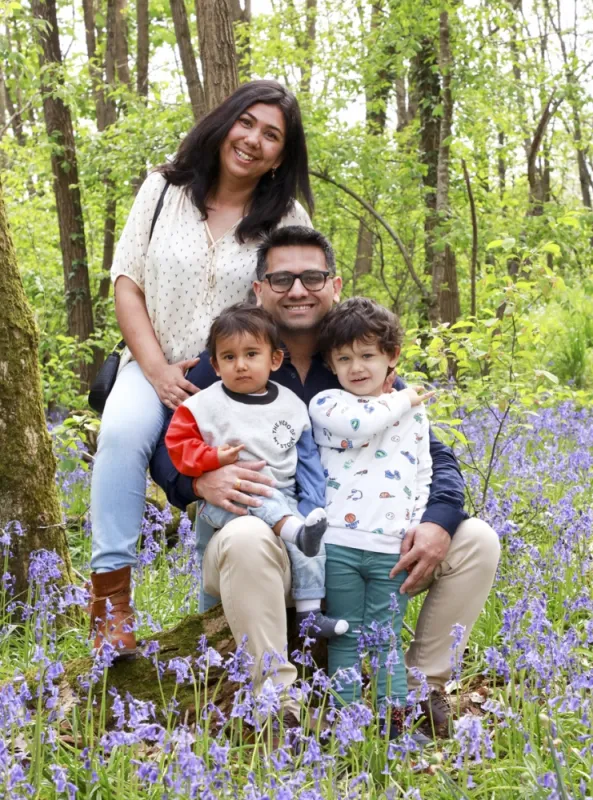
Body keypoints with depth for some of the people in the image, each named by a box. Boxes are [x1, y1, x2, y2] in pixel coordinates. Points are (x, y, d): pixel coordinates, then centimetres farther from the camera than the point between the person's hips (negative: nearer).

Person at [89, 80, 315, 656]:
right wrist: (156, 369, -12)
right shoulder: (164, 188, 4)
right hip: (156, 366, 1)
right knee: (122, 432, -32)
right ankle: (111, 596, -27)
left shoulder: (288, 219, 2)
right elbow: (126, 282, 2)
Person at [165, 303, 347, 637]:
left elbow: (308, 462, 8)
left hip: (283, 502, 3)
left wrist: (312, 507, -3)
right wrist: (213, 458, -18)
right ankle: (297, 531, -51)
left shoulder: (292, 406, 6)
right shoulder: (205, 405, -1)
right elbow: (178, 440, -2)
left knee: (312, 546, -21)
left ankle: (310, 612, -14)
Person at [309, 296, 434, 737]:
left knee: (387, 636, 7)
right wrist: (402, 400, -3)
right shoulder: (326, 404, 3)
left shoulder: (413, 411, 15)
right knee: (346, 637, 5)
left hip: (392, 548, 2)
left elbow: (423, 475, 16)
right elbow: (359, 423, -19)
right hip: (339, 544, -2)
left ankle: (394, 717, 12)